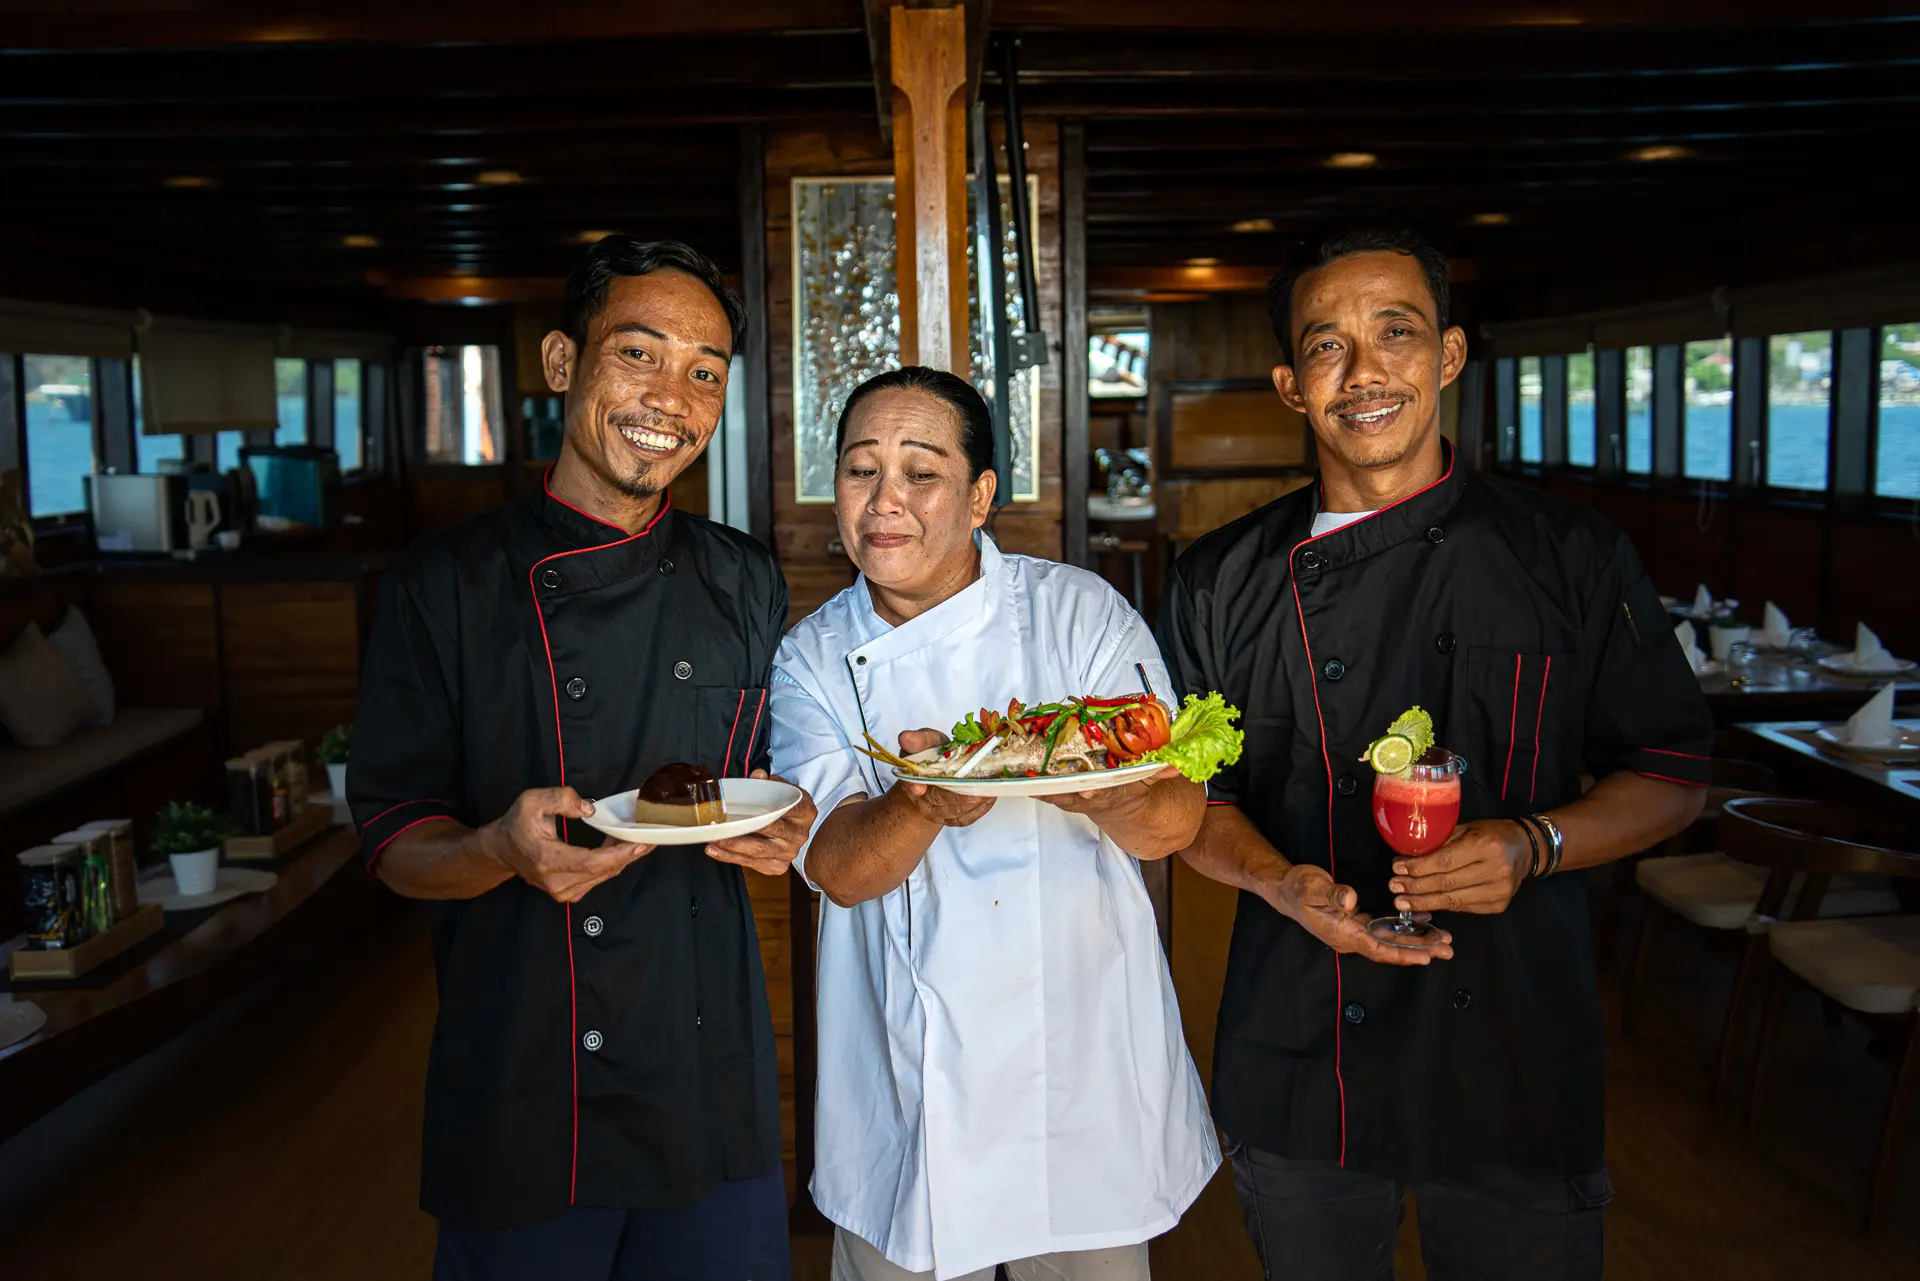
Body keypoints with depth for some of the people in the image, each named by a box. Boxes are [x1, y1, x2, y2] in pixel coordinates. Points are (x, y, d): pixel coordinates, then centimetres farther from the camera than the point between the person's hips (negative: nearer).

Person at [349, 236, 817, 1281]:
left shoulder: (746, 586, 4)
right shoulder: (444, 587, -7)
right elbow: (395, 846, -5)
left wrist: (782, 832, -10)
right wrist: (502, 850, -25)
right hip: (517, 1095, -2)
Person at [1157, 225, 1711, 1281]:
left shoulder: (1570, 556, -3)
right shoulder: (1225, 582, 0)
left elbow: (1671, 776, 2)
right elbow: (1186, 794, 5)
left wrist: (1534, 846, -17)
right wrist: (1278, 879, -15)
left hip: (1516, 1064, -1)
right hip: (1298, 1065, 1)